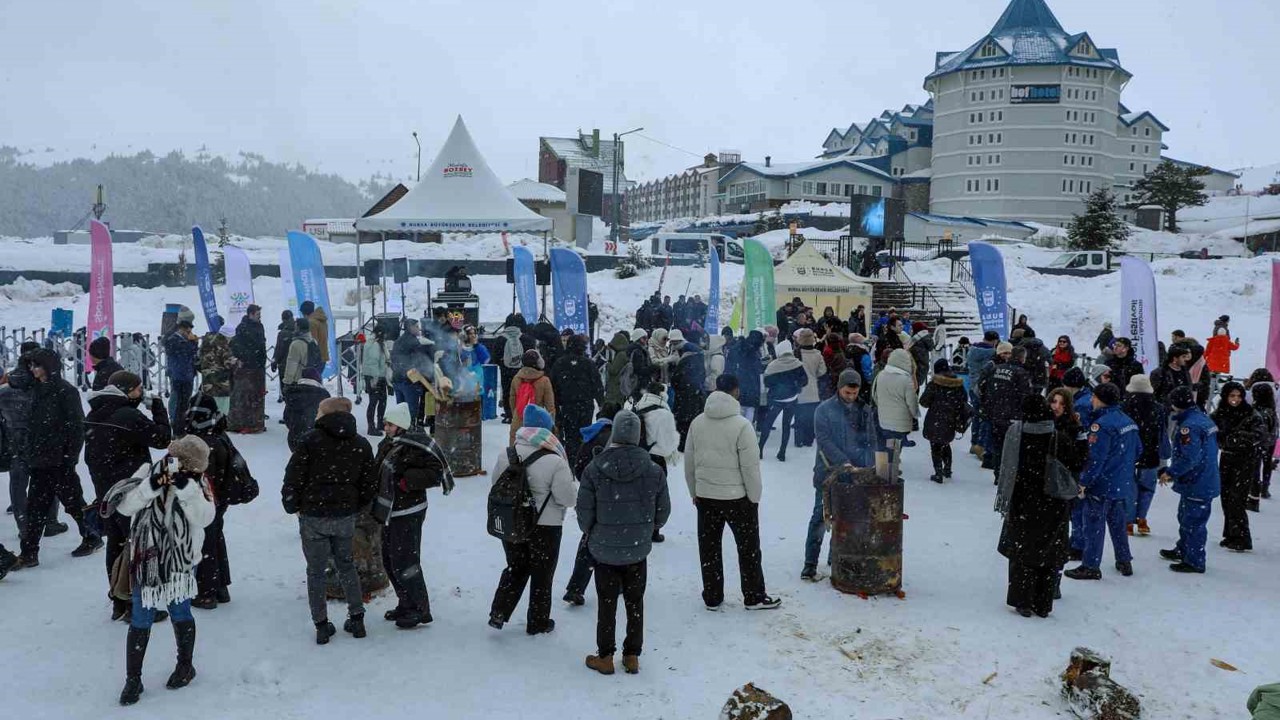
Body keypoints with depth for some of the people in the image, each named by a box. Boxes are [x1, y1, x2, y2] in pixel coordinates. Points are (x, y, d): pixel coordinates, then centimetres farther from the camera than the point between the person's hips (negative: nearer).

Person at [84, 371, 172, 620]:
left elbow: (91, 458, 13)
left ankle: (119, 602, 24)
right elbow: (162, 438, -16)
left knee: (116, 544, 16)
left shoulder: (92, 418, 7)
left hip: (105, 494, 8)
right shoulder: (128, 416, -21)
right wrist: (157, 406, -6)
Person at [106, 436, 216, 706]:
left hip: (181, 562, 0)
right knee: (141, 621, 5)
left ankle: (185, 665, 36)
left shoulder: (198, 484, -8)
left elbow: (203, 517, -22)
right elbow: (125, 505, -18)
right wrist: (152, 485, -33)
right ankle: (133, 678, 20)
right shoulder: (149, 474, -9)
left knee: (180, 614, 15)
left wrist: (185, 486, -32)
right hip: (146, 561, 0)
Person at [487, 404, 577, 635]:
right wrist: (575, 484, 3)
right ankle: (538, 622, 25)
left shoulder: (506, 455, -6)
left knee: (515, 568, 23)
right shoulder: (555, 462, -21)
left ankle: (498, 613, 17)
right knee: (542, 575, 14)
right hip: (545, 527, -4)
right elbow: (569, 498, -17)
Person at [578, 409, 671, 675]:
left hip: (604, 550, -1)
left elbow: (584, 511, -9)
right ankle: (632, 656, 26)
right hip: (638, 549, 2)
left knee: (607, 603, 13)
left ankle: (605, 657, 23)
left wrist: (590, 533, 12)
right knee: (635, 603, 16)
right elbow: (663, 510, 0)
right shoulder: (653, 471, -11)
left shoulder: (594, 470, -17)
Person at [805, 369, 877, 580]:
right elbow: (824, 440, -12)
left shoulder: (865, 410, 9)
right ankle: (810, 564, 2)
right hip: (829, 472, -4)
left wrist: (870, 465, -1)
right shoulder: (824, 410, -5)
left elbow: (872, 440, 13)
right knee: (821, 517, -3)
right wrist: (843, 463, -20)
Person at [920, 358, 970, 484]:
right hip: (950, 423, 5)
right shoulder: (958, 385, -1)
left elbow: (924, 401, -11)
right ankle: (947, 469, 31)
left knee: (936, 447, 6)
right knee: (945, 445, 25)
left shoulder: (934, 384, -15)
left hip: (935, 422, -5)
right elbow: (963, 403, 6)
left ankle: (938, 473, 4)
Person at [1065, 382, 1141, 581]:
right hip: (1123, 486, 8)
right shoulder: (1128, 421, 7)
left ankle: (1091, 566, 6)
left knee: (1094, 525, 1)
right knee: (1118, 524, 20)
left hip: (1102, 485, -8)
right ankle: (1124, 561, 29)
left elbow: (1096, 458, -23)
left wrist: (1084, 482, -17)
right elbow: (1138, 450, 16)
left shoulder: (1102, 424, -21)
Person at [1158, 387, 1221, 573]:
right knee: (1185, 517, 23)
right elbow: (1211, 450, 18)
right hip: (1207, 480, 11)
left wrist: (1170, 472, -16)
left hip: (1197, 484, -11)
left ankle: (1194, 561, 7)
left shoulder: (1189, 426, -23)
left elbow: (1189, 458, -28)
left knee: (1193, 522, -1)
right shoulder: (1205, 419, 9)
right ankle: (1182, 550, 37)